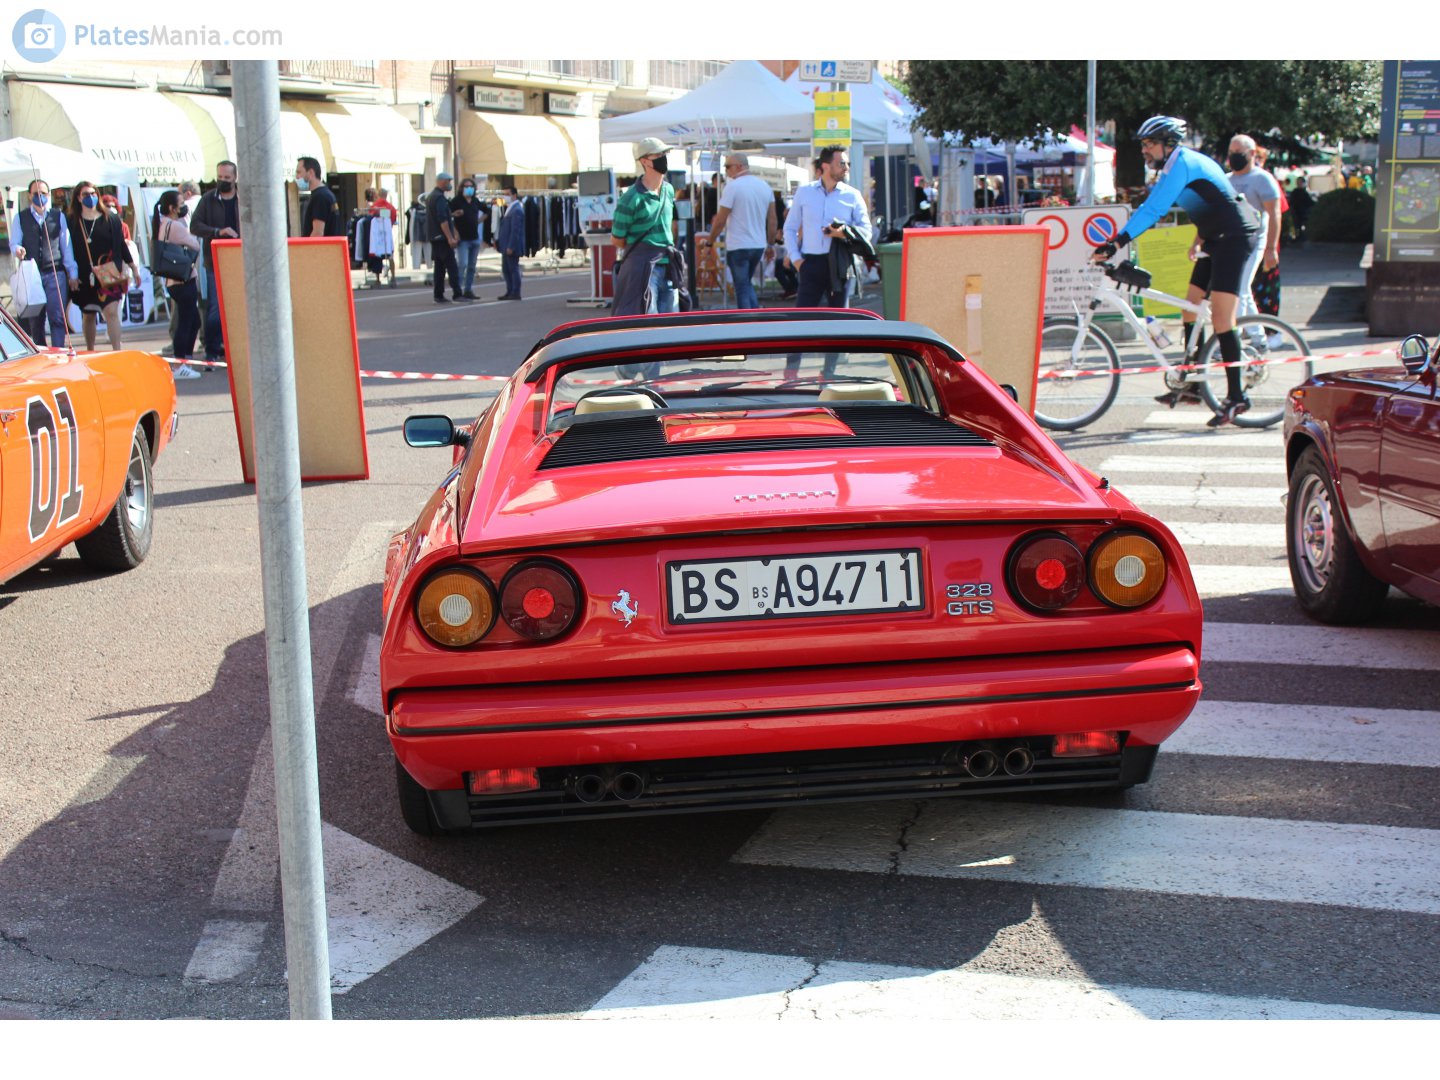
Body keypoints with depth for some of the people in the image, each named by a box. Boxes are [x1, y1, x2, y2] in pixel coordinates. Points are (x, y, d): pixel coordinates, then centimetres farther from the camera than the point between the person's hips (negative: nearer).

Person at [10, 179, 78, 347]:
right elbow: (14, 243, 5)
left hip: (55, 274, -1)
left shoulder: (58, 217, 11)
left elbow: (66, 246, 9)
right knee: (35, 320, 5)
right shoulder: (20, 218, 10)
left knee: (57, 317, -12)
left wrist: (73, 274, 6)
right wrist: (18, 250, -20)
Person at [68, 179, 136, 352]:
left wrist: (133, 269, 10)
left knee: (111, 311, -15)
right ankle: (90, 352, 24)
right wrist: (72, 275, -2)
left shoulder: (111, 219, 5)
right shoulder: (73, 222, 4)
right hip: (84, 277, 2)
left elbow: (121, 245, 10)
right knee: (88, 315, 12)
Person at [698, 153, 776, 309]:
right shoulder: (764, 186, 7)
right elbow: (772, 219, 8)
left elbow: (720, 220, -12)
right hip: (759, 245, 6)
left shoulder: (733, 186, -12)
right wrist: (770, 245, 16)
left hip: (738, 246, -6)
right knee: (747, 284, 21)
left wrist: (709, 240, 1)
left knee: (742, 288, 2)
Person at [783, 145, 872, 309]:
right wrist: (795, 257, 2)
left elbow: (866, 231, 4)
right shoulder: (804, 192, 10)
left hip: (840, 264, 0)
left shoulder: (852, 196, 7)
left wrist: (845, 233, -15)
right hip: (811, 263, 0)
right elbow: (790, 228, 14)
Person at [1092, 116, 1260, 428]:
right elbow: (1152, 207, 20)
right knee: (1191, 309, 9)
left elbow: (1153, 209, -26)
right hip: (1218, 239, 10)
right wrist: (1115, 238, 14)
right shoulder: (1179, 165, 15)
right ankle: (1192, 385, 15)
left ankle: (1235, 396, -11)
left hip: (1236, 236, -10)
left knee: (1221, 317, -14)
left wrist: (1118, 241, -29)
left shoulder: (1182, 162, -17)